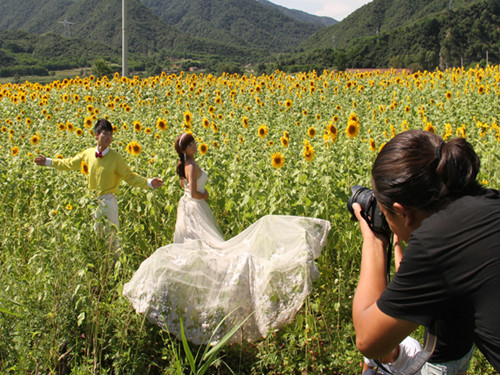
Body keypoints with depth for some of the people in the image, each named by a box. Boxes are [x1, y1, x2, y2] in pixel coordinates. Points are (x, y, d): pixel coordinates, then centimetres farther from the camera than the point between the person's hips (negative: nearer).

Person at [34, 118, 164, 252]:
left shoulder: (116, 158, -10)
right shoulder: (88, 154, 1)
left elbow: (129, 176, -8)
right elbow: (70, 163, 16)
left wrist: (148, 182, -22)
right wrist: (48, 161, 21)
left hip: (108, 202, -4)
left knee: (112, 236, 1)